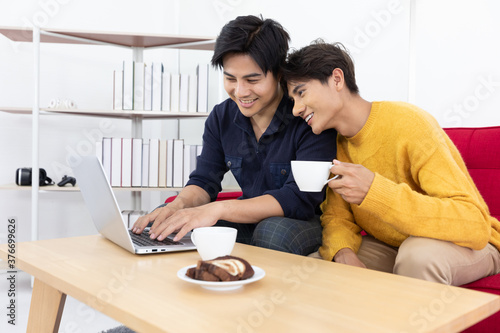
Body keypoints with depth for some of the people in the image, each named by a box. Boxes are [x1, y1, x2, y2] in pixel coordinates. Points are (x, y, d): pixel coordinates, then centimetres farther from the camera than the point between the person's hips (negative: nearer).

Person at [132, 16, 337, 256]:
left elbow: (302, 198, -27)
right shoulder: (221, 118, 1)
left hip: (306, 222, -4)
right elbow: (204, 180, 1)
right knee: (163, 218, -10)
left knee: (273, 232, -38)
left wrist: (219, 209, -37)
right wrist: (180, 204, -25)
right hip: (249, 223, 5)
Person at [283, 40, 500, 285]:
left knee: (417, 253, -36)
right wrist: (342, 252, -24)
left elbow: (476, 226, -32)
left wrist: (375, 191, -41)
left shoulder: (409, 125, -26)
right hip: (390, 247, 5)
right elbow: (337, 216, 0)